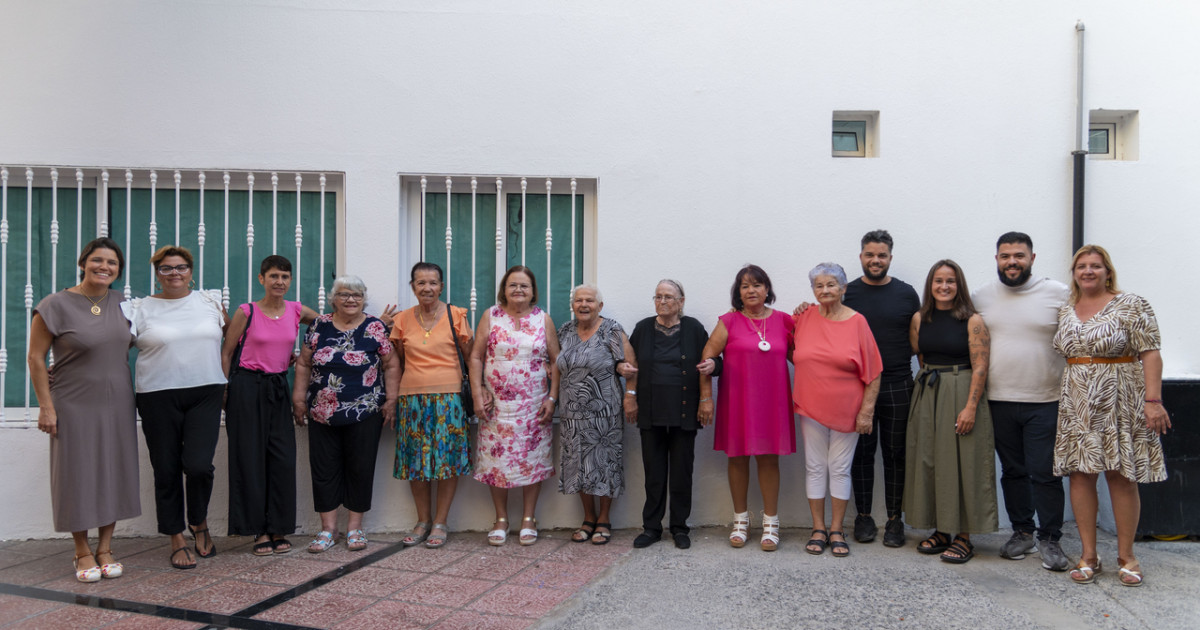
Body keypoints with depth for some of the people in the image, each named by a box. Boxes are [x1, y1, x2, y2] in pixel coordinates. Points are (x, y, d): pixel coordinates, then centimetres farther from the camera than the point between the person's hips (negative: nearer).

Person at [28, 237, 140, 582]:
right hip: (74, 405, -4)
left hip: (117, 404, 4)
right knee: (78, 474, 3)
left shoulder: (122, 303, 5)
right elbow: (36, 358, -7)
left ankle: (105, 548, 20)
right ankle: (82, 551, 18)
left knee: (114, 473, 7)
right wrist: (46, 406, -10)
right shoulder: (56, 305, -8)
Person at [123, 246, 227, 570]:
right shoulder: (140, 309, 4)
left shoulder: (210, 301, 9)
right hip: (159, 398, 0)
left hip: (205, 394, 0)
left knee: (198, 465, -12)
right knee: (166, 470, 5)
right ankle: (177, 540, 21)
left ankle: (199, 522, 17)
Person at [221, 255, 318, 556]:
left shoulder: (297, 311, 4)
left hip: (279, 387, 3)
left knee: (283, 459, 1)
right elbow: (226, 353, 0)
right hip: (248, 387, -3)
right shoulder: (246, 312, -5)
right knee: (250, 457, 0)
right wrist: (224, 391, -3)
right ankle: (259, 531, 10)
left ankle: (278, 529, 12)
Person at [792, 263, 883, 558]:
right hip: (811, 408, 2)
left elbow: (873, 372, -5)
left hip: (846, 411, -2)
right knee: (815, 467, 7)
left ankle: (837, 530, 18)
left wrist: (866, 411, -8)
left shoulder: (857, 322, -6)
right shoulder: (804, 317, 1)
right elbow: (794, 354, 18)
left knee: (840, 469, 6)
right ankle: (818, 529, 18)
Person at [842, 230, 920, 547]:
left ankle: (894, 519, 18)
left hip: (898, 387, 1)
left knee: (895, 454, 7)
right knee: (862, 452, 7)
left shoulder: (907, 293, 6)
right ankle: (863, 516, 19)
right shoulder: (847, 293, 4)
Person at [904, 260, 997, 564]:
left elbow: (980, 367, -11)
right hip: (926, 396, 5)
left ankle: (964, 537, 10)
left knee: (961, 463, -1)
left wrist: (971, 407, -17)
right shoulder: (919, 319, 6)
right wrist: (928, 384, 9)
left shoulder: (972, 321, -7)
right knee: (929, 461, 8)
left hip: (962, 394, -5)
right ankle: (940, 531, 21)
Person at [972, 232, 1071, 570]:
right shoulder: (980, 297, 5)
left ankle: (1050, 539, 13)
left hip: (1045, 402, -3)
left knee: (1045, 473, 0)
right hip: (999, 401, 3)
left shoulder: (1059, 294, -2)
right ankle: (1022, 532, 26)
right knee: (1012, 471, 12)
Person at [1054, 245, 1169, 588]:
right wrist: (1055, 401, 9)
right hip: (1076, 405, 4)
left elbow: (1150, 354, -8)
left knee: (1121, 476, 0)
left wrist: (1153, 400, -16)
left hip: (1120, 402, -4)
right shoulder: (1064, 312, 11)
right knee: (1080, 474, 2)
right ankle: (1088, 555, 11)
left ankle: (1126, 555, 14)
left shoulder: (1132, 306, -3)